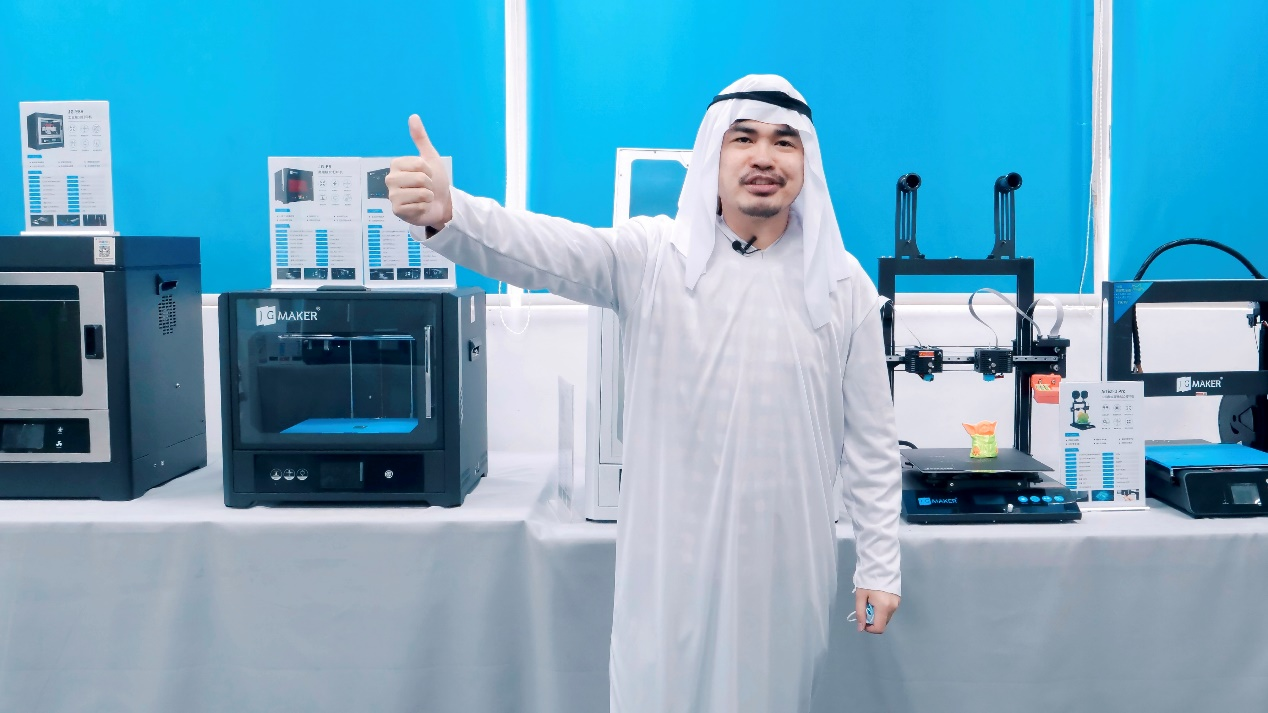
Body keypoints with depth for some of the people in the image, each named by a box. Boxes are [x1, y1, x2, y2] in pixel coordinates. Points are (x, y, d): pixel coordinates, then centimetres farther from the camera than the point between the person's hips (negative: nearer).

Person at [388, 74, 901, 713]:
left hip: (787, 564, 1)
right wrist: (446, 215, -42)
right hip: (670, 557, -1)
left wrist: (879, 565, 4)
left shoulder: (844, 285, 0)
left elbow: (871, 439, 3)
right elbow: (546, 249, -22)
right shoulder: (652, 257, -5)